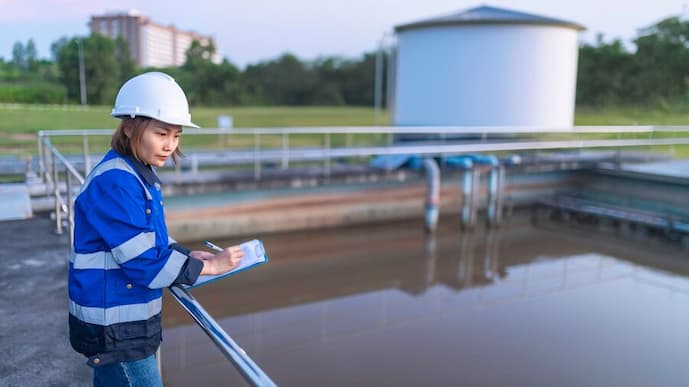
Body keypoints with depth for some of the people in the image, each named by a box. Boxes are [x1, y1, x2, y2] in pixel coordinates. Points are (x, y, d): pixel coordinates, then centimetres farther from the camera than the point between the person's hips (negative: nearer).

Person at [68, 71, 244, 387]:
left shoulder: (139, 175, 5)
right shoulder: (115, 183, -24)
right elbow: (144, 263, -24)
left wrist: (187, 254, -2)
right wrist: (208, 266, -17)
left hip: (126, 319, 9)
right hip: (115, 327, -9)